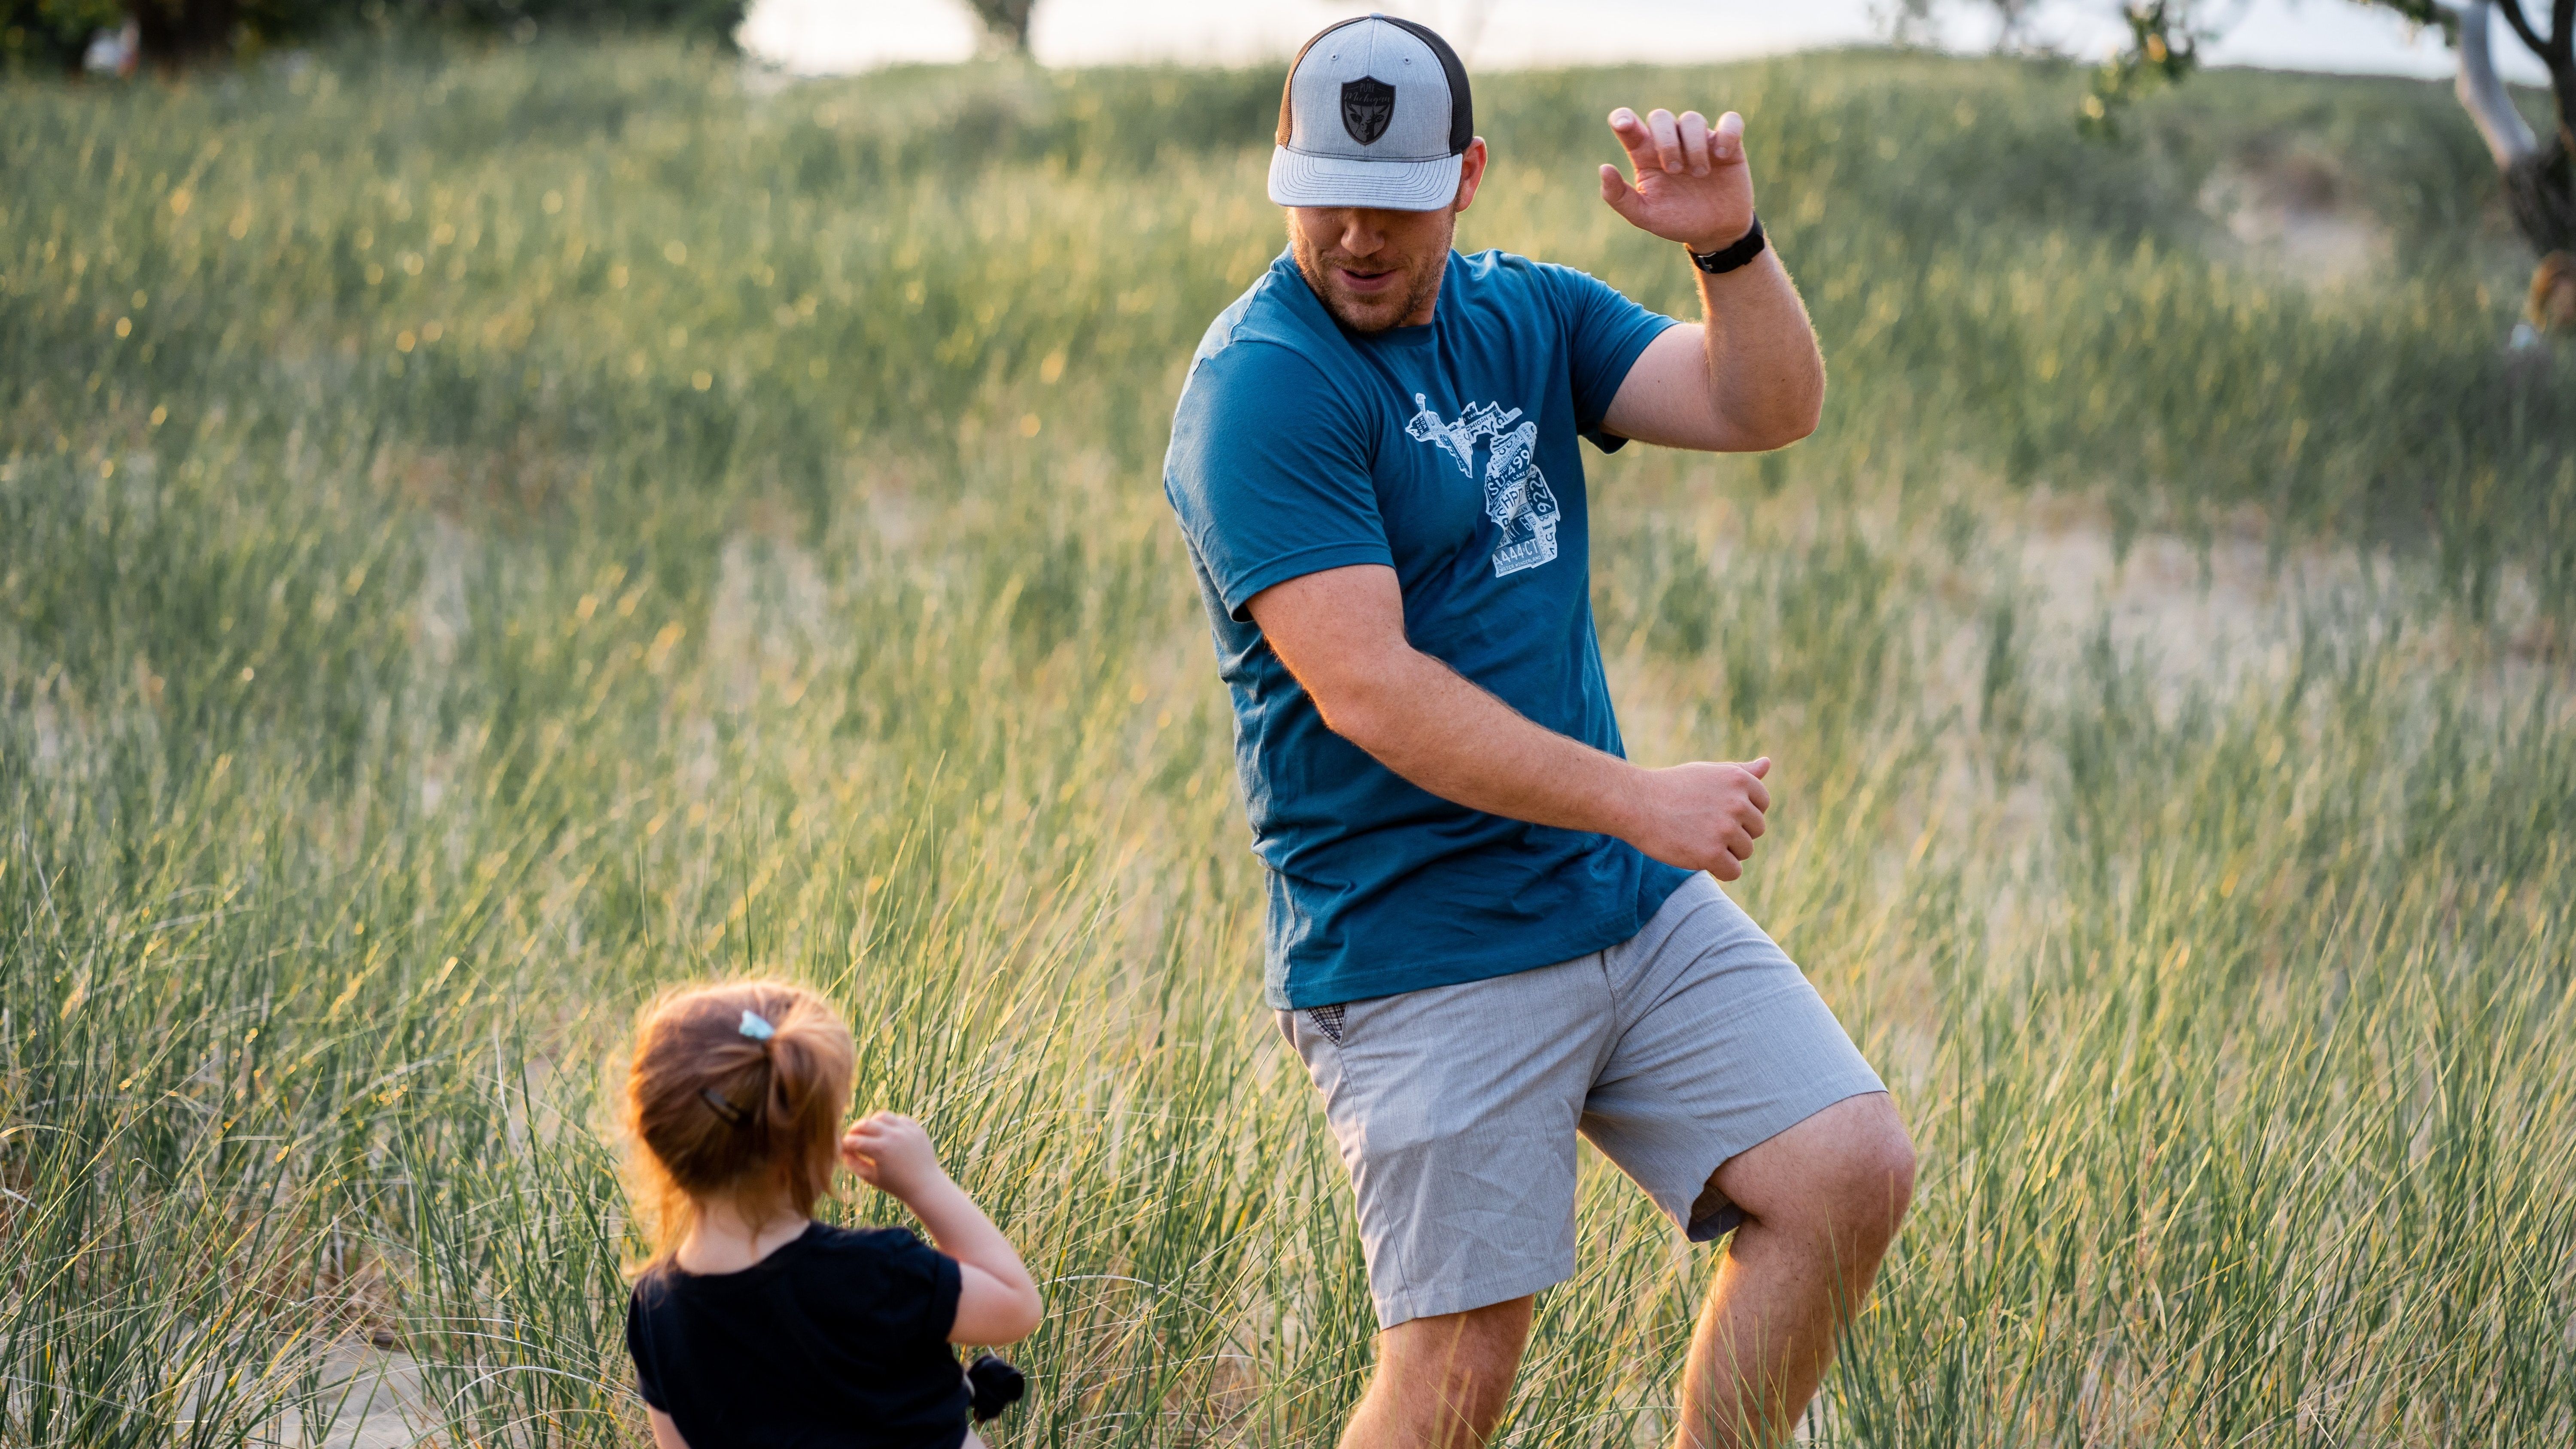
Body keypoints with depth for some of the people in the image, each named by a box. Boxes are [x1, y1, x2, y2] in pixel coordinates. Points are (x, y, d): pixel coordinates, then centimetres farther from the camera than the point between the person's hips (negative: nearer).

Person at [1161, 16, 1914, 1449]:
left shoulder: (1528, 312, 10)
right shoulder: (1263, 387, -14)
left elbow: (1767, 407, 2)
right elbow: (1367, 689, -21)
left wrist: (1731, 243, -18)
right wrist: (1637, 801, -22)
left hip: (1637, 902, 7)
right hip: (1422, 948, -7)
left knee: (1851, 1173, -1)